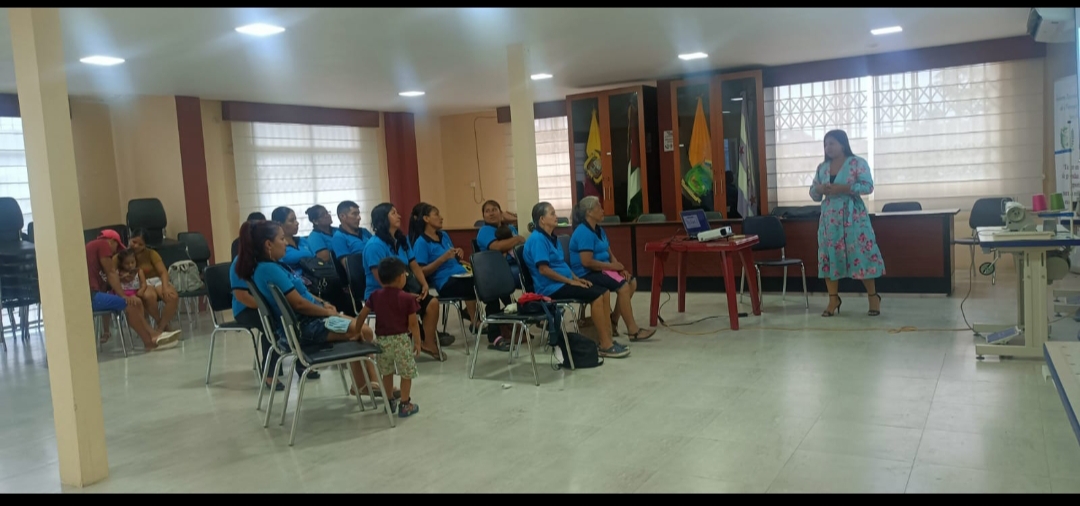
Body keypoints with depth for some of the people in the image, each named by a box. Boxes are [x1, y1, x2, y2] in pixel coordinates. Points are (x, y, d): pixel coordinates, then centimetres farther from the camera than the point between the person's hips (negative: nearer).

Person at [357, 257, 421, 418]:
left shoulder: (375, 296, 1)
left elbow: (362, 315, 3)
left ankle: (389, 402, 29)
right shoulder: (408, 298, -11)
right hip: (401, 339, -4)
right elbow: (413, 323, -10)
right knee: (406, 373, 7)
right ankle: (404, 405, 9)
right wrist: (417, 342, 0)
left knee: (386, 372, 20)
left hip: (382, 339, 4)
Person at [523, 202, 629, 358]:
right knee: (596, 296, -21)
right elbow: (543, 269, -22)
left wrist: (577, 278, 6)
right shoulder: (537, 239, -15)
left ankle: (608, 340, -4)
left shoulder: (552, 238, 16)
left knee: (603, 292, -2)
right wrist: (570, 281, -16)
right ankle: (605, 345, -17)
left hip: (562, 283, 10)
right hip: (551, 287, -10)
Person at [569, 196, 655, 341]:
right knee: (623, 286, -24)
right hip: (586, 274, -10)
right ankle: (632, 330, -18)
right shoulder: (583, 233, -17)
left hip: (601, 270, 10)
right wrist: (612, 266, -18)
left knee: (632, 282, -2)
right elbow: (587, 262, -24)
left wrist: (619, 267, -6)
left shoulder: (599, 230, 14)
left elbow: (609, 254, 14)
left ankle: (613, 321, 2)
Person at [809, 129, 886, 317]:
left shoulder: (858, 163, -3)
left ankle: (873, 297, 7)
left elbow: (868, 186, -12)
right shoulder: (822, 167, 12)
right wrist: (819, 190, -11)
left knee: (860, 253, -6)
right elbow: (813, 192, 13)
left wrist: (843, 188, -21)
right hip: (829, 217, 5)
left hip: (853, 216, -5)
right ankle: (833, 299, 9)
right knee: (830, 255, 2)